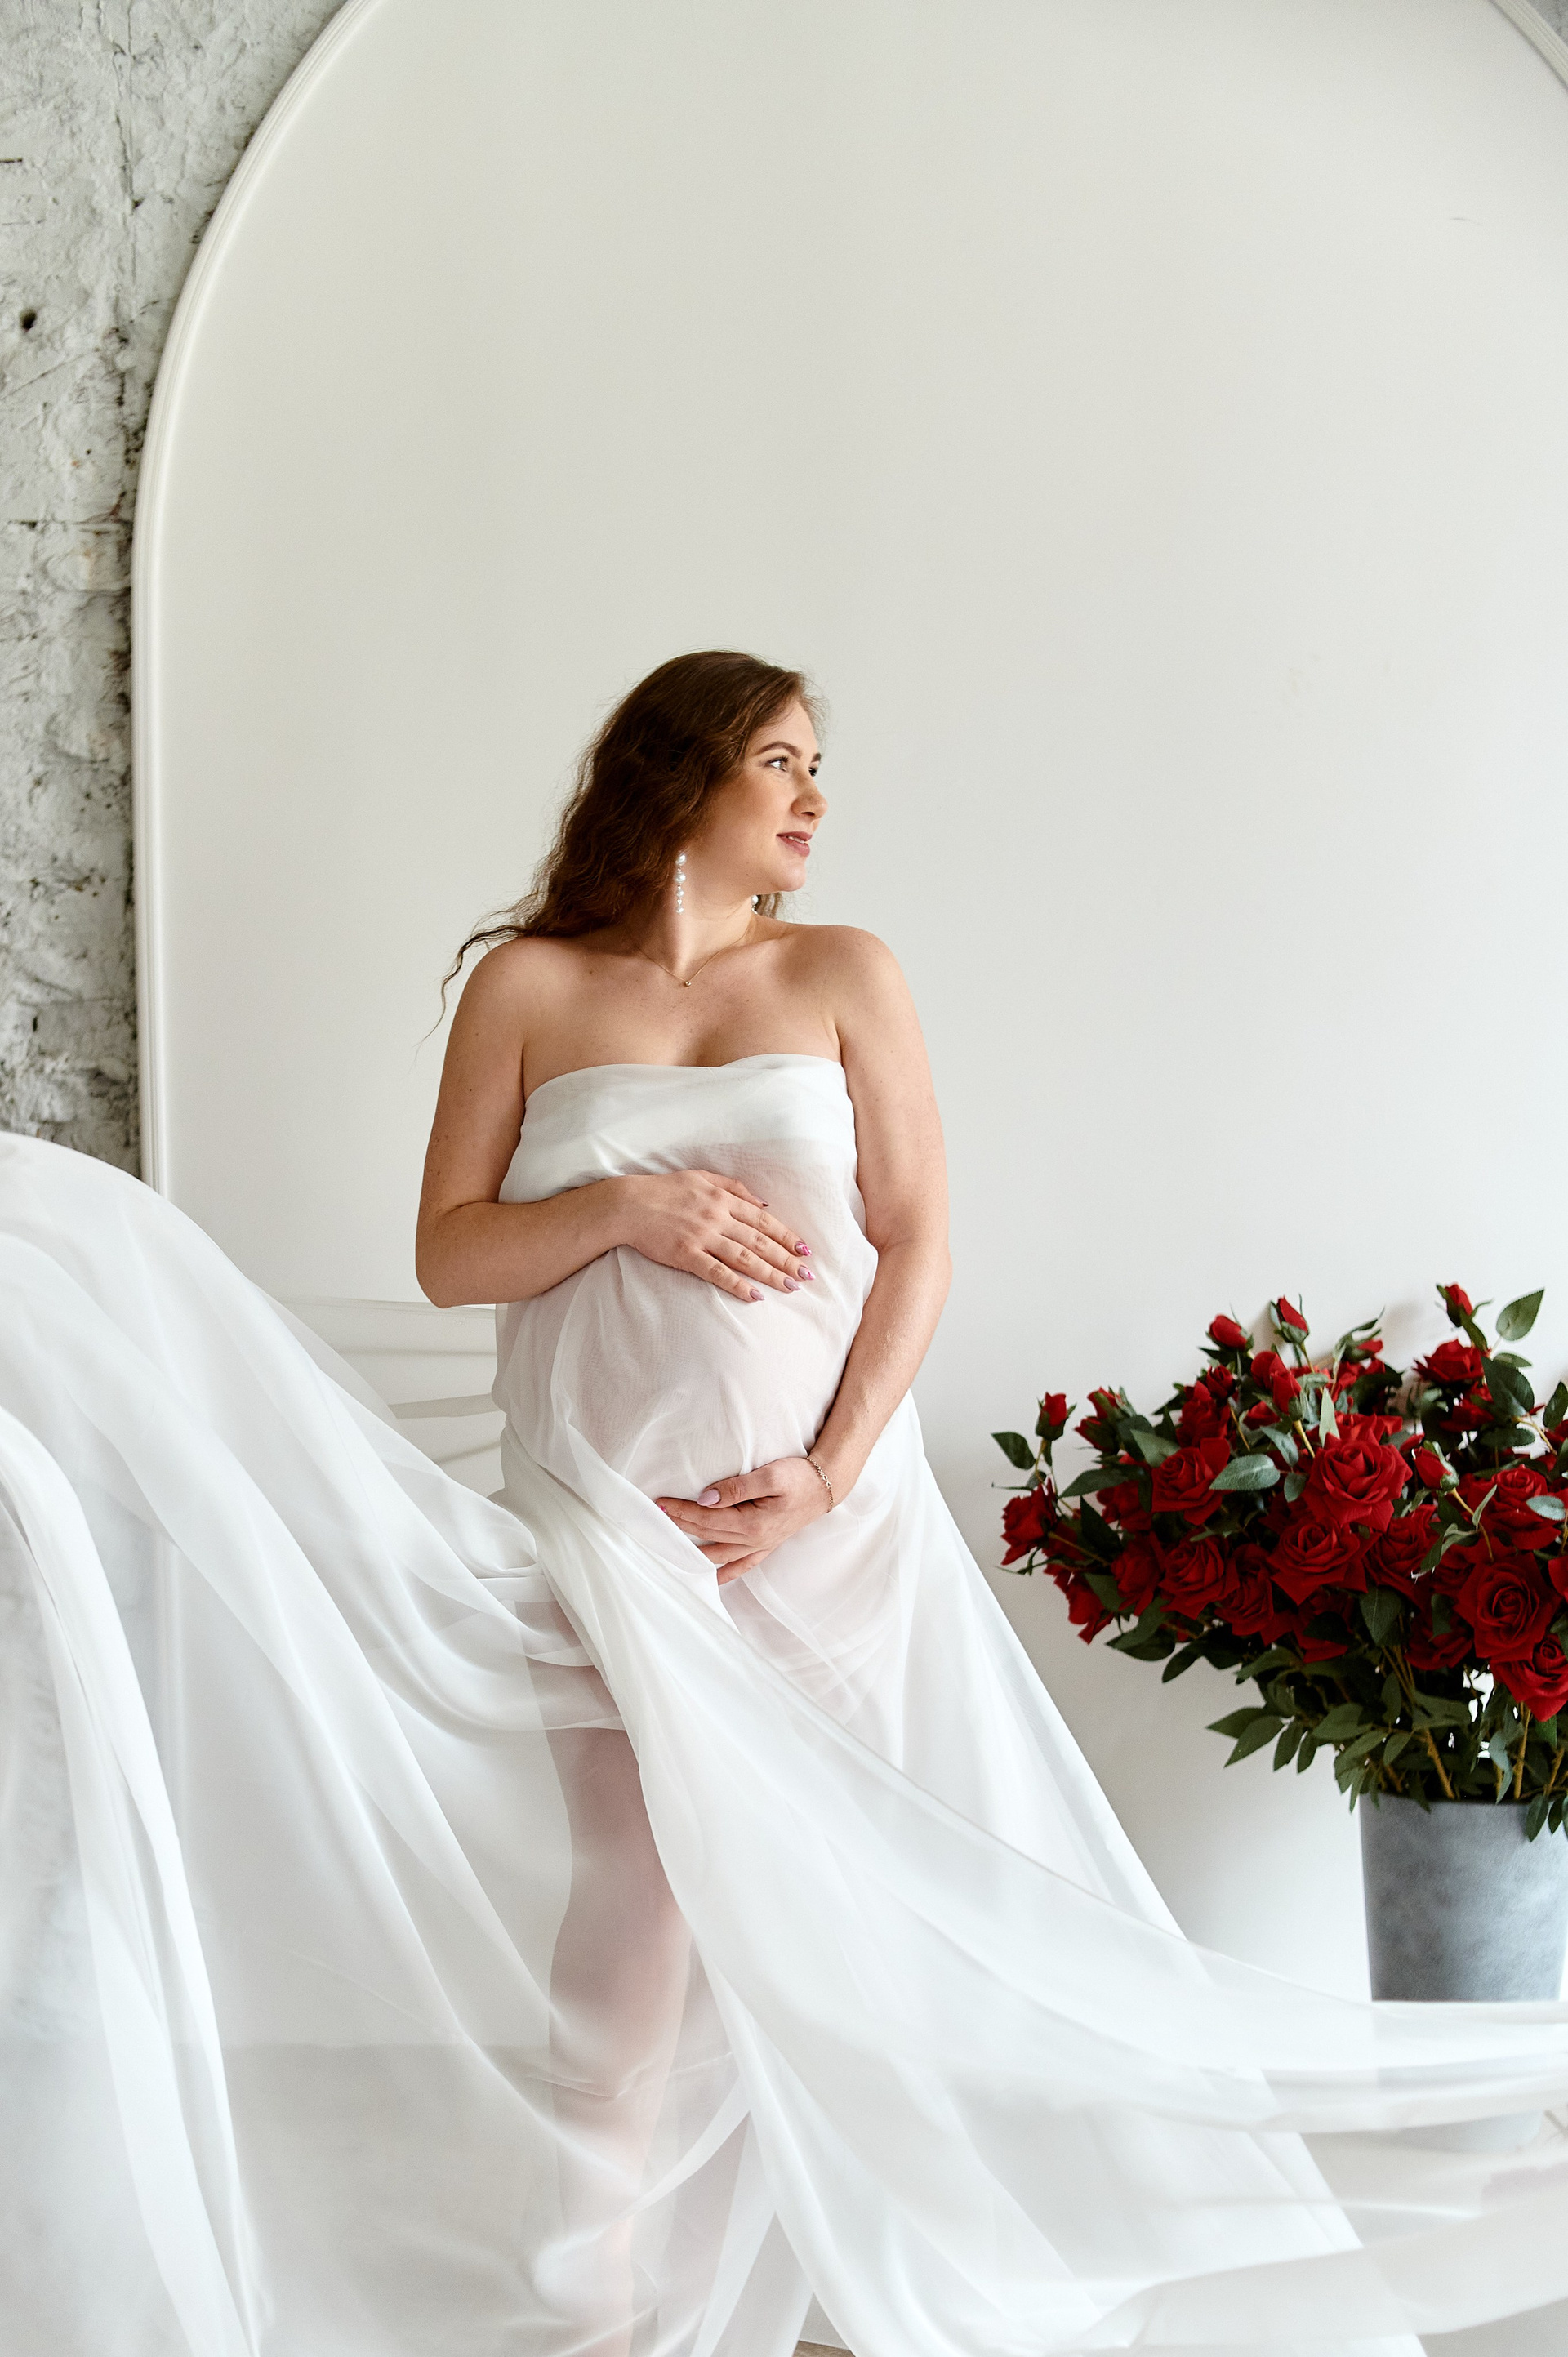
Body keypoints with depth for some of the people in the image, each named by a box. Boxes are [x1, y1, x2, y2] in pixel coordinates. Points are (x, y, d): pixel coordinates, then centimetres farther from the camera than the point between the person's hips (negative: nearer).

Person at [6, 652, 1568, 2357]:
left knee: (834, 1884, -2)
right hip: (611, 1501, -1)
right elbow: (450, 1254, 4)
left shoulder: (843, 974, 9)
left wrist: (832, 1470, -9)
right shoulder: (528, 985, 6)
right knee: (648, 1875, -13)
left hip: (826, 1498, 1)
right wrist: (624, 1209, -14)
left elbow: (917, 1240, 3)